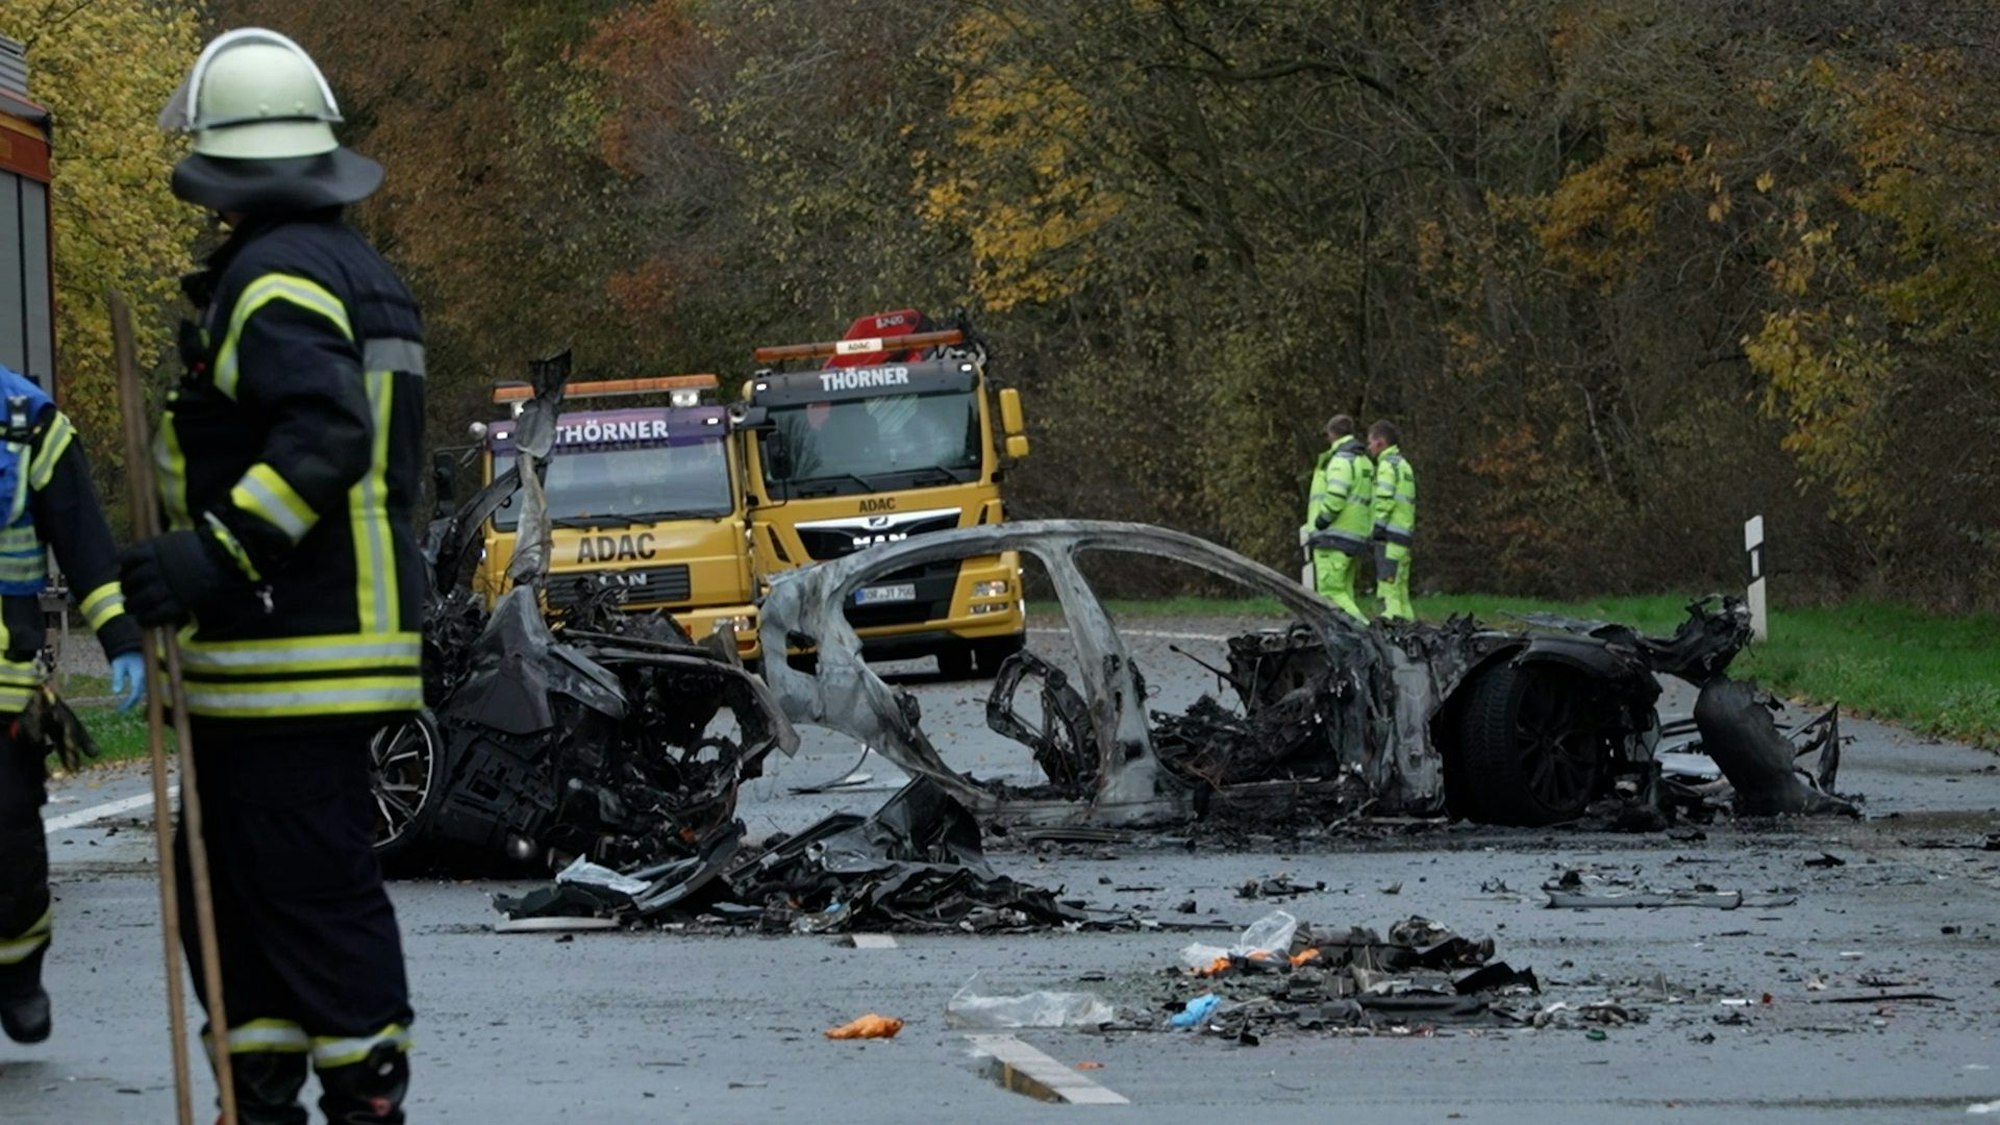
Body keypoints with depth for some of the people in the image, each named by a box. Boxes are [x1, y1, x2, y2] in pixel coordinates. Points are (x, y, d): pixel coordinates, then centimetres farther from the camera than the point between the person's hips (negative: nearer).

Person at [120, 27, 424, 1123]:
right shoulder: (358, 270, 18)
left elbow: (324, 435, -28)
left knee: (314, 888, -7)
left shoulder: (278, 278, -15)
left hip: (290, 658, -11)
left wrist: (216, 549, -31)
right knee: (228, 880, 16)